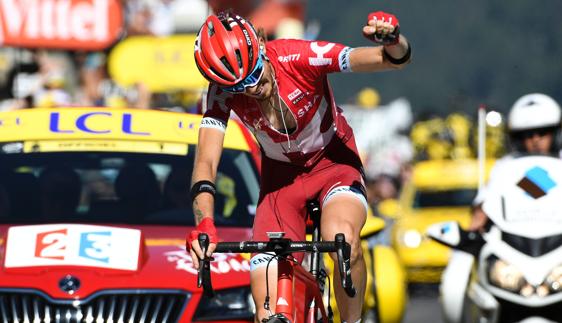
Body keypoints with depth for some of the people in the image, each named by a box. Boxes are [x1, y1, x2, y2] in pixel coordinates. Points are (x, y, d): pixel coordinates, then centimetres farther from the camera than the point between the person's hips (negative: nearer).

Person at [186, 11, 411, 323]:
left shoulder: (299, 57, -29)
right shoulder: (222, 93, -22)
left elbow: (395, 59, -35)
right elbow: (206, 161, -29)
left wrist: (394, 42, -60)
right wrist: (203, 224, -47)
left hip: (332, 160, -2)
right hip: (280, 174, 2)